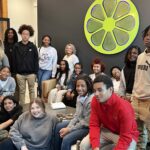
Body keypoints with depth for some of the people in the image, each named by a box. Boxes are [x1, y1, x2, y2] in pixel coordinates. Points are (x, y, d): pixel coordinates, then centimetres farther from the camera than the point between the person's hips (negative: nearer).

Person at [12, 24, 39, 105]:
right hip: (20, 73, 1)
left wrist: (35, 72, -5)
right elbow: (14, 60, 2)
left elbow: (36, 60, -2)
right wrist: (15, 72, -1)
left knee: (32, 90, 13)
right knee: (21, 91, 12)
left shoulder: (33, 46, -3)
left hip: (31, 73, -1)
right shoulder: (16, 46, -1)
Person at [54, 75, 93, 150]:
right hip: (79, 122, 9)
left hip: (87, 127, -9)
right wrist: (68, 127, -9)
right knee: (59, 127, 14)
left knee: (66, 139, -22)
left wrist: (69, 129, -17)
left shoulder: (91, 100, -26)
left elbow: (86, 122, -23)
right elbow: (76, 115, 5)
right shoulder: (79, 97, 0)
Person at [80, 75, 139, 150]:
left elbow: (126, 137, -27)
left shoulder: (123, 107, -31)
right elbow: (94, 125, -14)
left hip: (127, 136, -4)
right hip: (107, 131, 4)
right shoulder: (95, 101, -17)